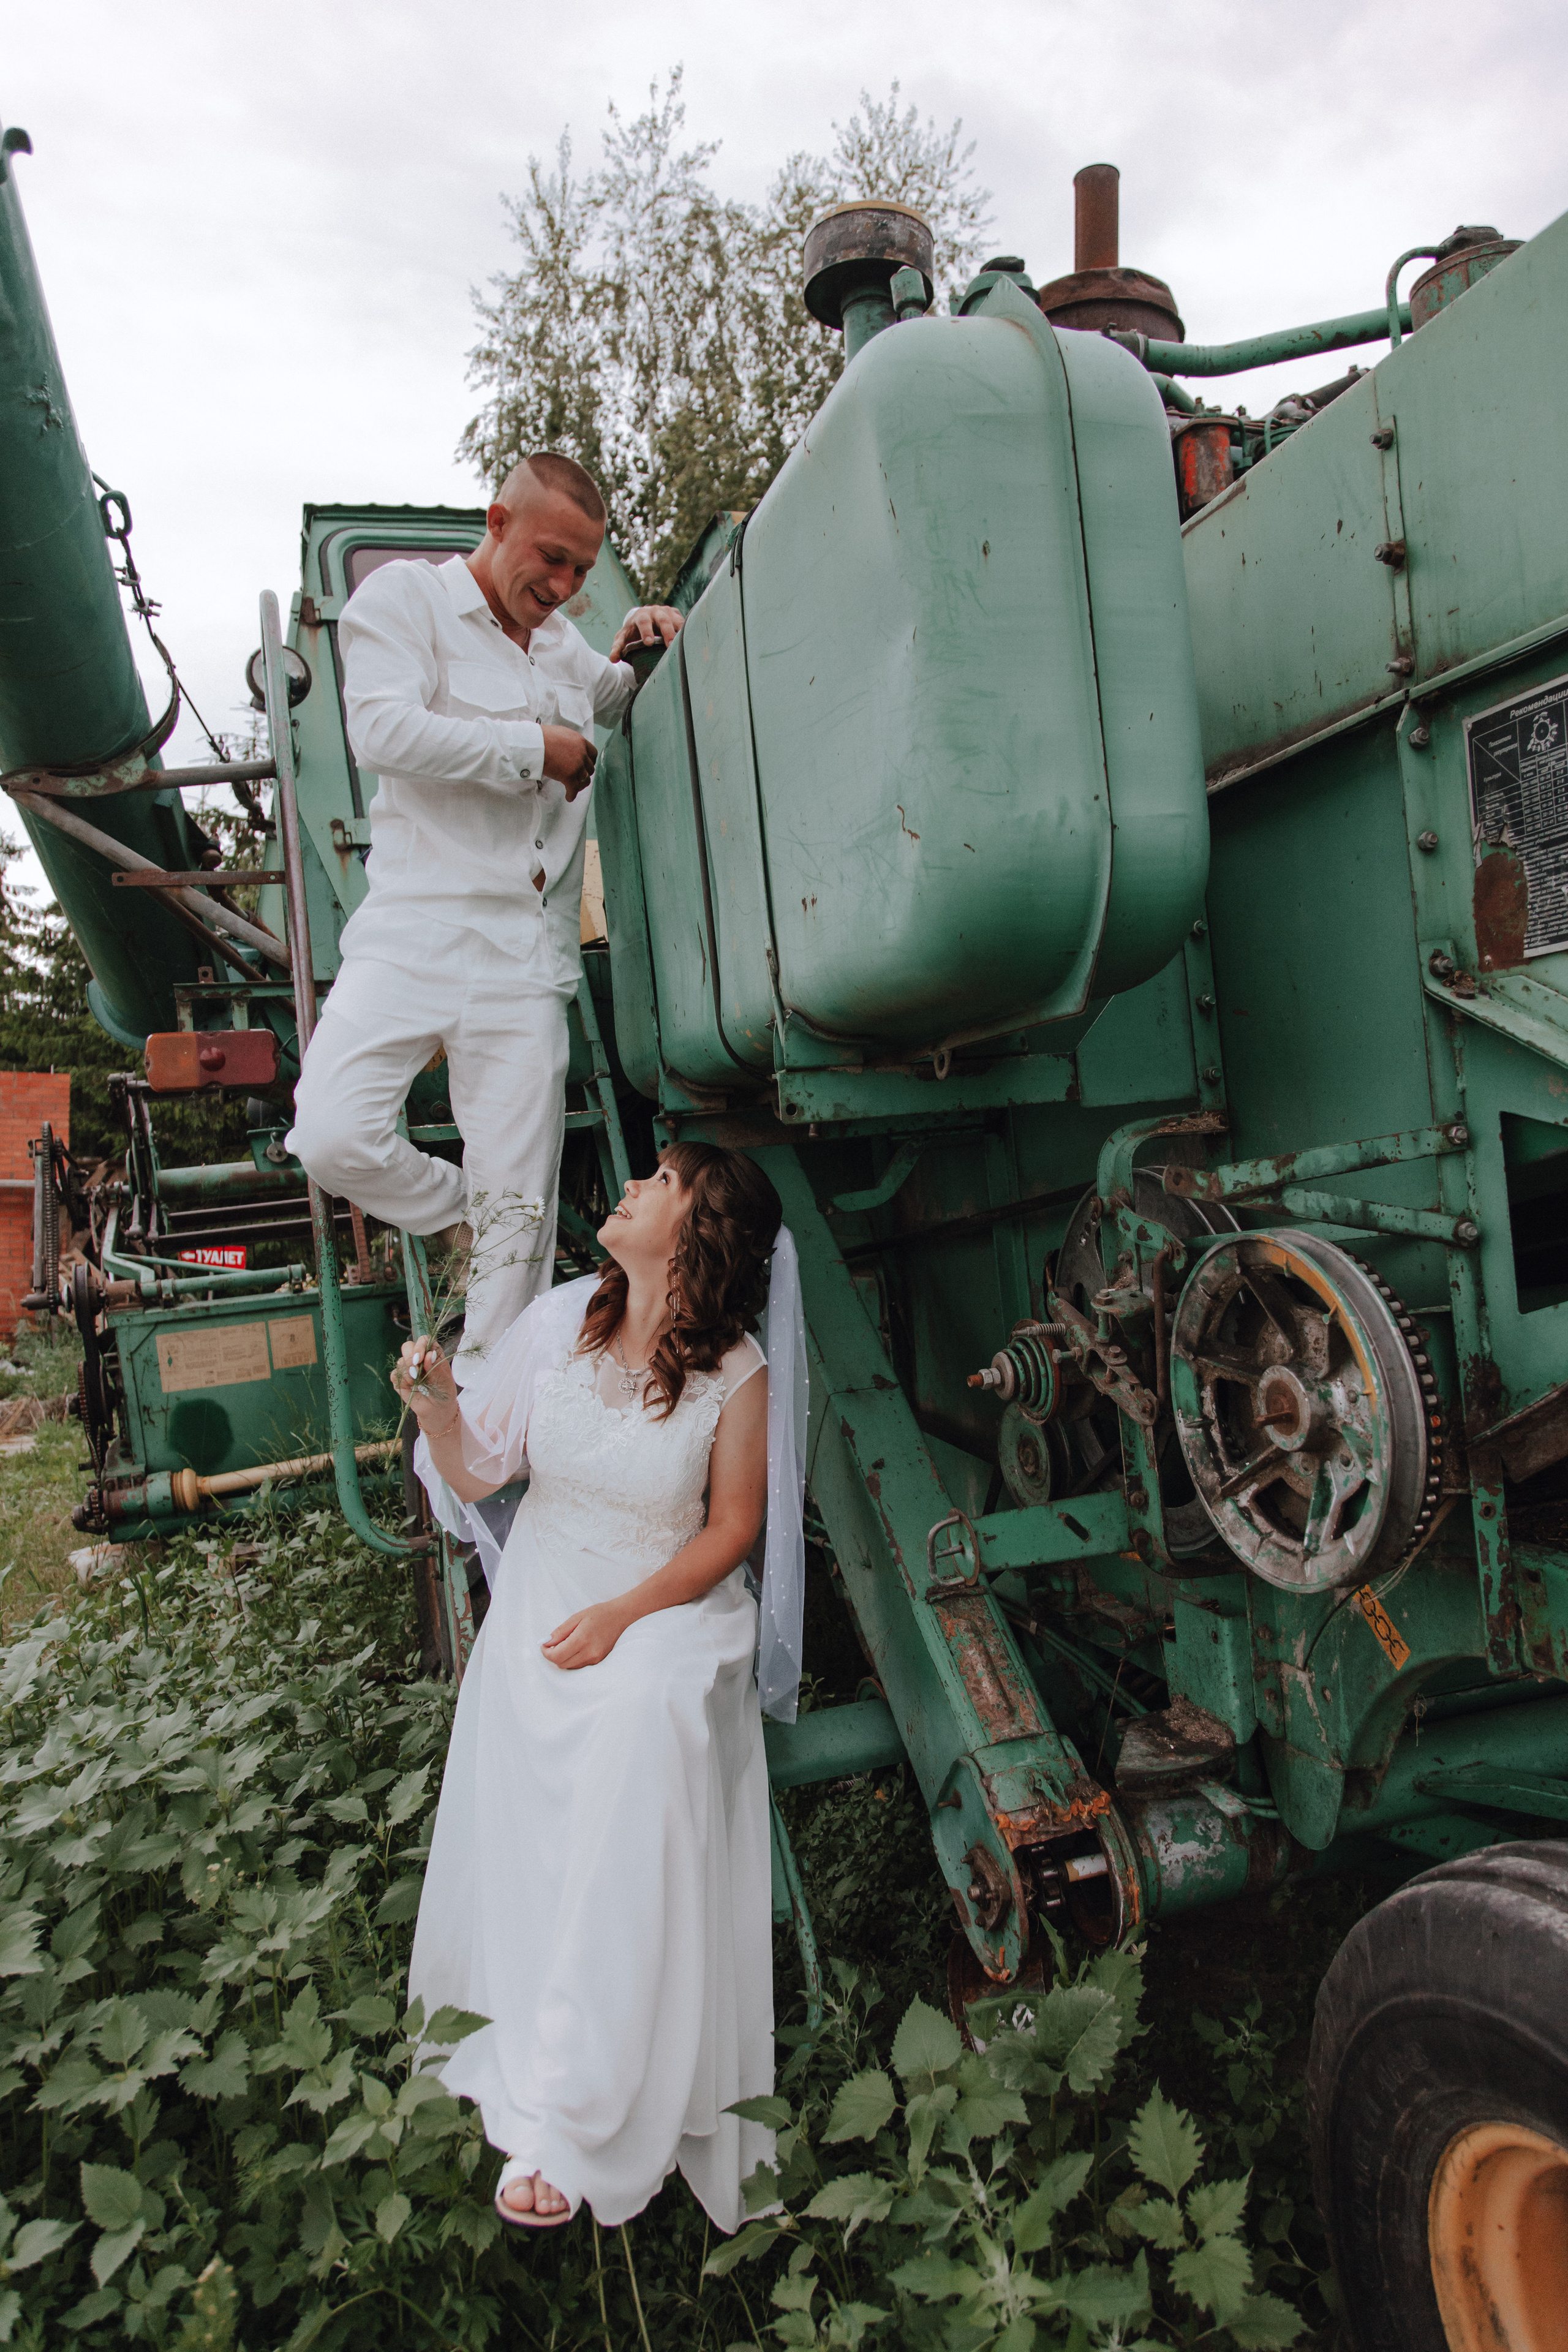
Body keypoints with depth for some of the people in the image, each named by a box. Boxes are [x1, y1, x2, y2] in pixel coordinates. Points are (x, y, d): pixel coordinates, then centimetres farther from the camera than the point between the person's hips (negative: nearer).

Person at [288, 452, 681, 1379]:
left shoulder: (560, 641, 24)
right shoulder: (405, 595, 5)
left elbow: (622, 700, 42)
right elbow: (383, 728, -12)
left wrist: (637, 646, 18)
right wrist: (535, 749, -8)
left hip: (526, 958, 4)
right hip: (418, 929, -4)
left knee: (522, 1211, -2)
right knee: (334, 1136, -21)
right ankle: (459, 1215, 10)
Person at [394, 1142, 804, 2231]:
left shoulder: (736, 1370, -10)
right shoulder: (557, 1321, -4)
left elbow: (733, 1528, -5)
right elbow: (476, 1477, 1)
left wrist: (621, 1617, -15)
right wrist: (439, 1411, -20)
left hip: (669, 1611, -3)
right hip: (541, 1599, 4)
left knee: (642, 1730, -28)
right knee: (530, 1826, -14)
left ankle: (560, 2116, -17)